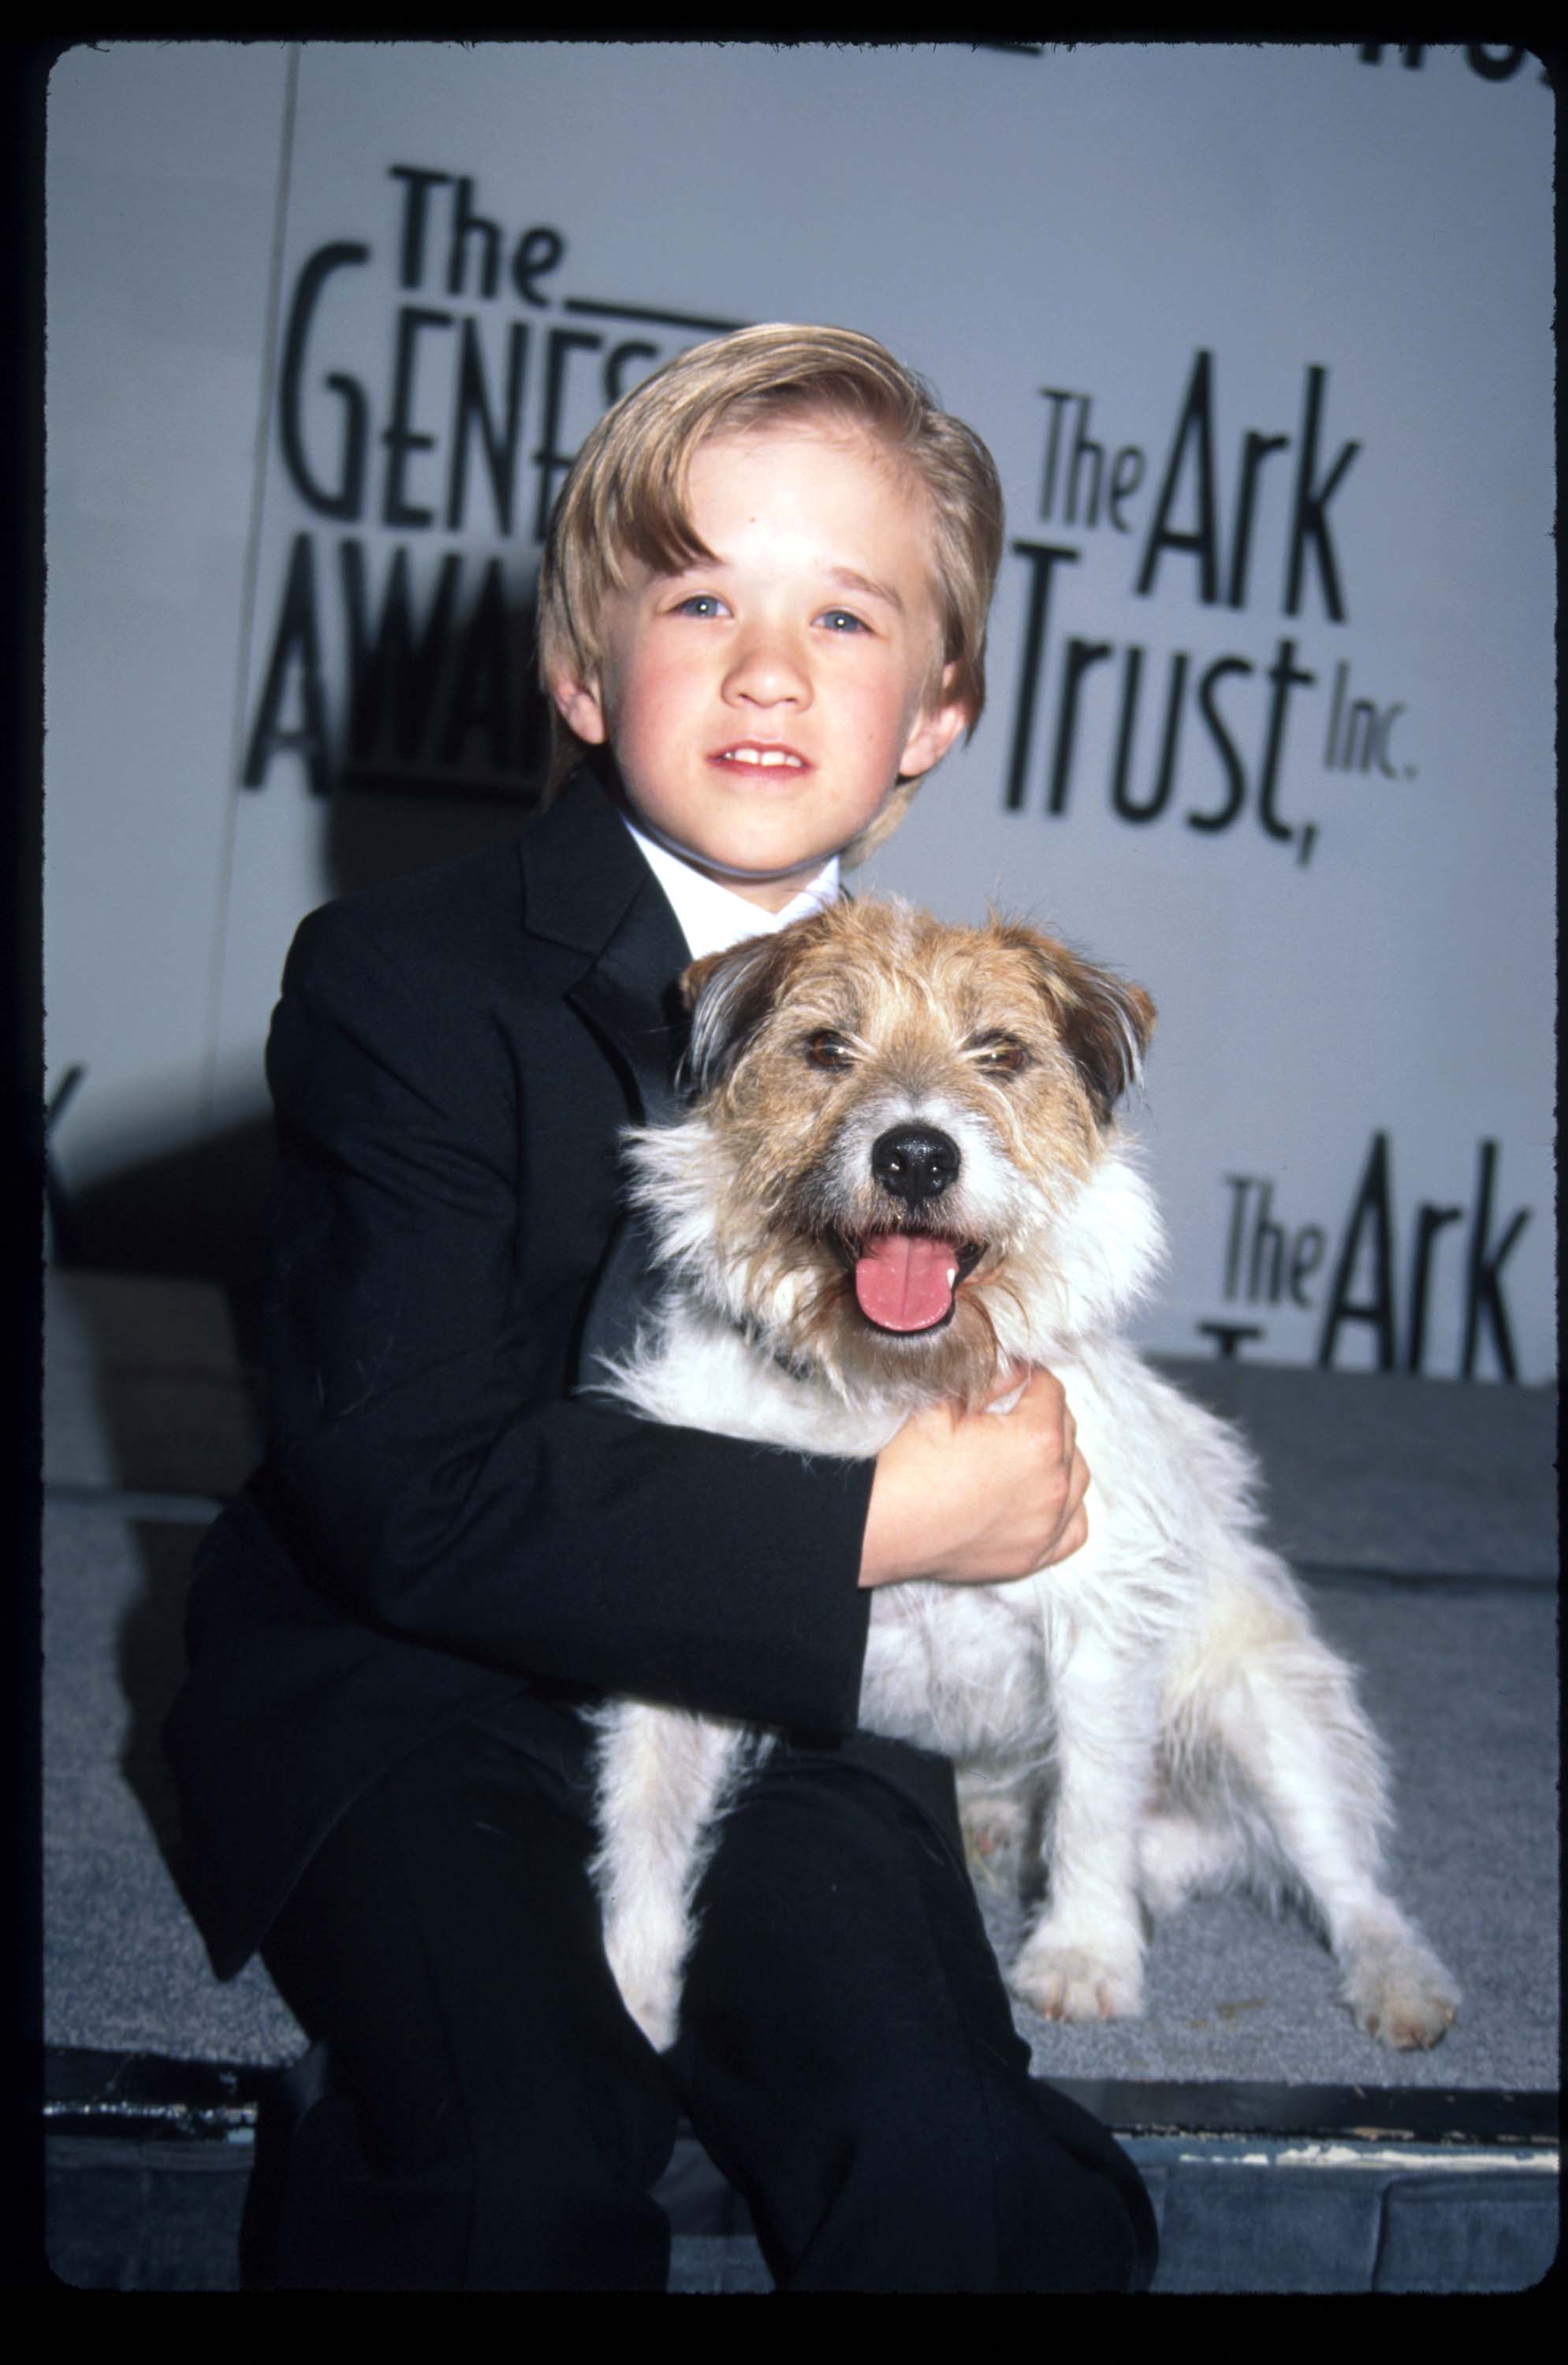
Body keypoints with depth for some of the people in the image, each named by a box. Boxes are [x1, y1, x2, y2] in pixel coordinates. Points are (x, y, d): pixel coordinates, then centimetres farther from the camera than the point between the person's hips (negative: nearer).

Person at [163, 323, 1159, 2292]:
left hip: (790, 1691, 3)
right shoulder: (401, 985, -12)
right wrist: (868, 1531, -22)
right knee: (526, 2165, -27)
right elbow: (412, 1492, -20)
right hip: (412, 1684, -2)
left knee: (952, 2157, -21)